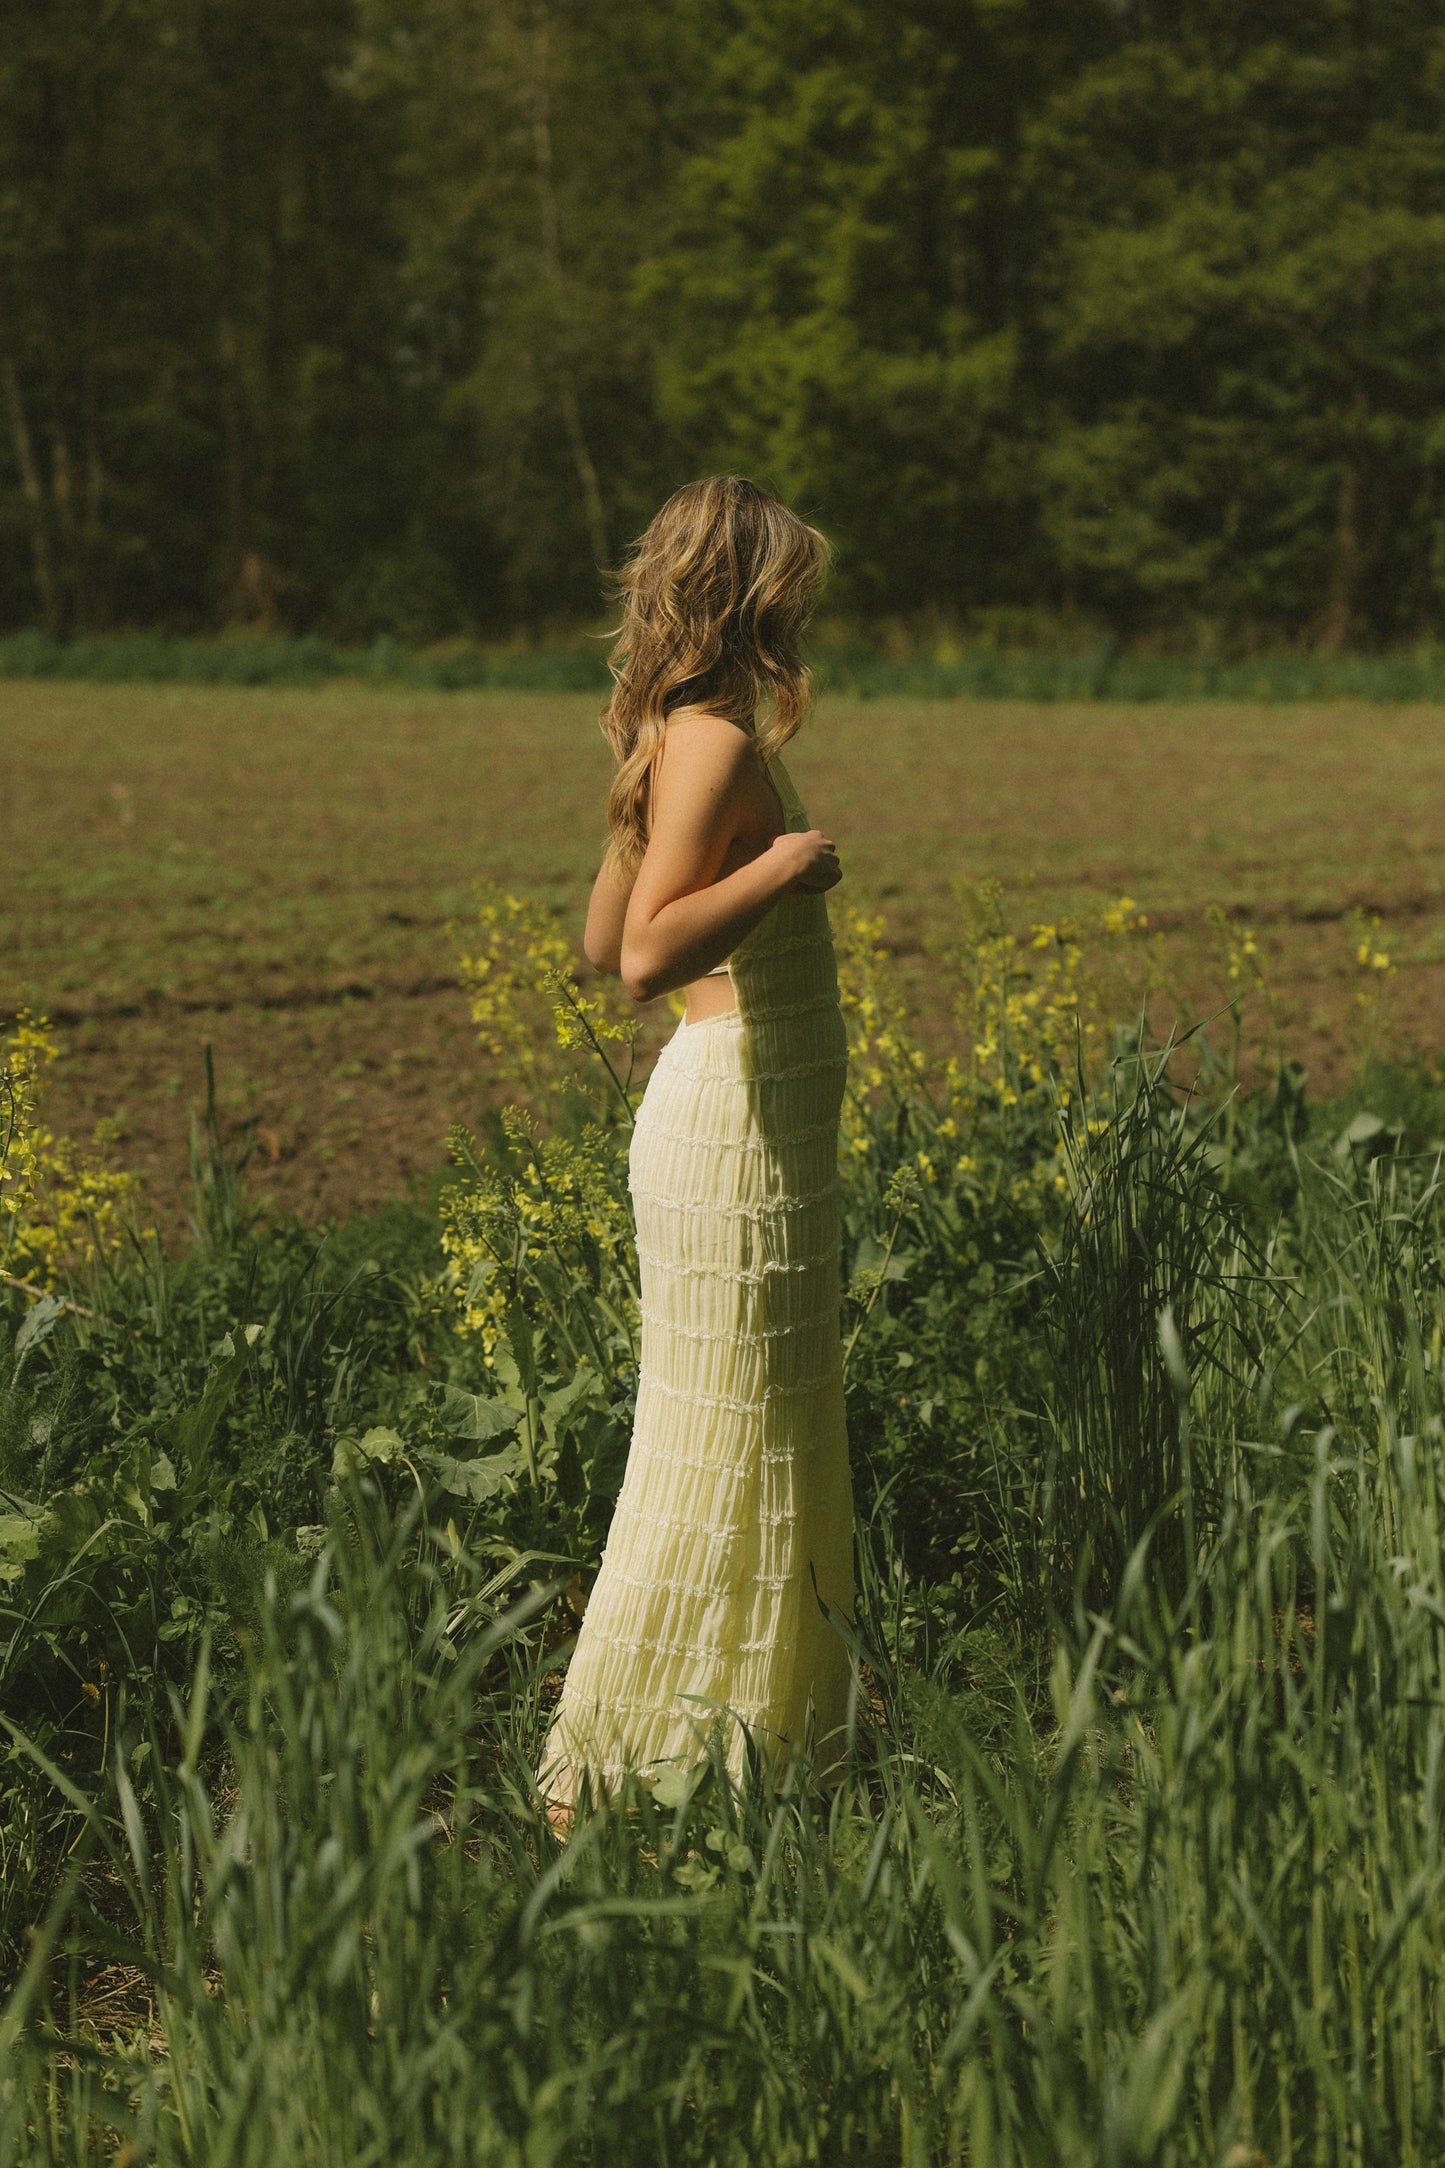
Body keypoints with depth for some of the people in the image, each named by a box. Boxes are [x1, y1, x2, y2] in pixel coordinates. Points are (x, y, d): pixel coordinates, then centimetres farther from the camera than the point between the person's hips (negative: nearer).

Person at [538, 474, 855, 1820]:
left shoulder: (678, 739, 12)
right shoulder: (716, 740, -17)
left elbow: (604, 942, 18)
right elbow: (649, 953, -27)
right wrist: (788, 862, -20)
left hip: (756, 1118, 10)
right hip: (739, 1120, -10)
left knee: (774, 1441, 16)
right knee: (716, 1451, -3)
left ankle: (752, 1735, 27)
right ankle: (609, 1776, 6)